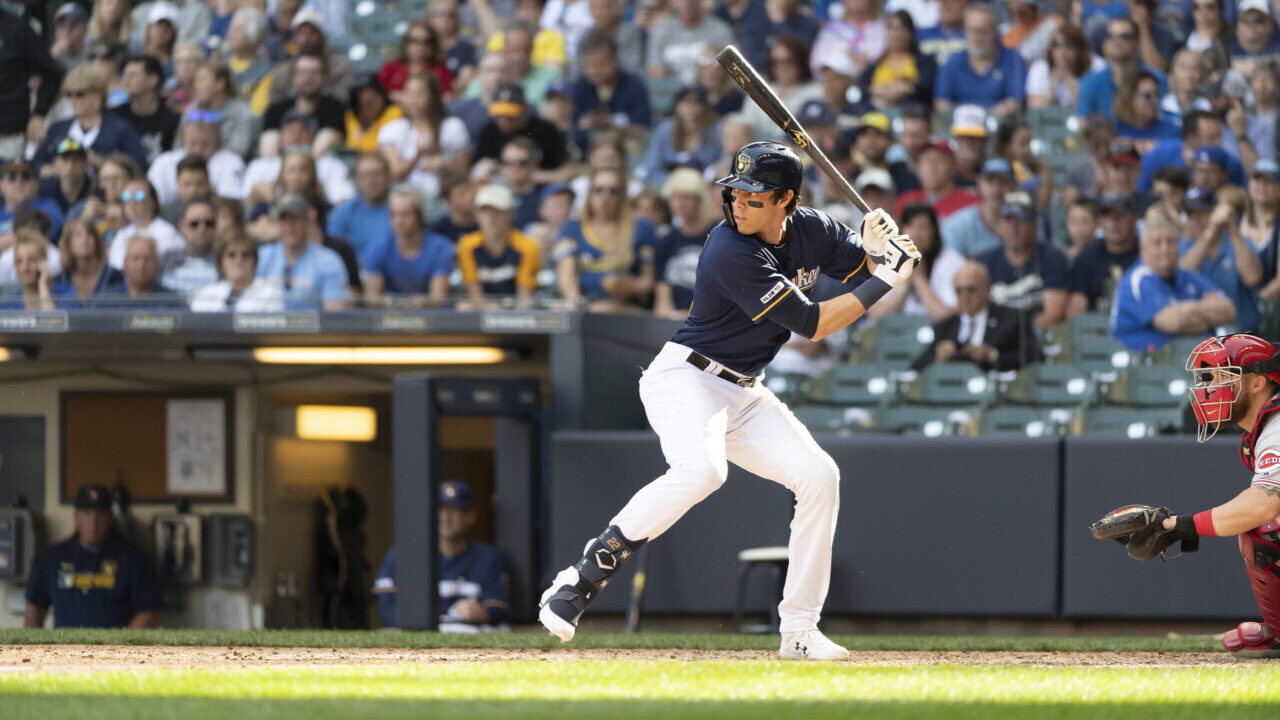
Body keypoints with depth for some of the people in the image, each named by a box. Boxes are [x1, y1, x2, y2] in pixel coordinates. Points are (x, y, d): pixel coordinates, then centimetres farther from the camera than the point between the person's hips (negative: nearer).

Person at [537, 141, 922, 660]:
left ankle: (799, 632, 2)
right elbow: (811, 325, -20)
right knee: (701, 468, -35)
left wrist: (878, 247, -10)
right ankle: (581, 579, -32)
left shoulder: (812, 231, 1)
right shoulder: (732, 253, -23)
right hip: (684, 379, -8)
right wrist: (884, 282, -15)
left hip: (744, 396, 8)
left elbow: (871, 269, 14)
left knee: (819, 476, -4)